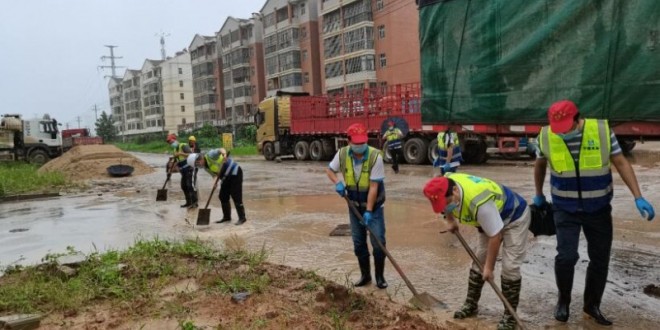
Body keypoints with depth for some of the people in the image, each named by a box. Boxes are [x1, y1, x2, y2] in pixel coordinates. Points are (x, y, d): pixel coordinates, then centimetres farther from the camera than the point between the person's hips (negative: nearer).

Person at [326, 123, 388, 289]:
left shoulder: (375, 156, -24)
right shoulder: (342, 154, -12)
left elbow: (373, 186, -23)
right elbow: (329, 170, 6)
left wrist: (369, 211, -24)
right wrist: (337, 183, -15)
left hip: (374, 206, -4)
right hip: (354, 206, 4)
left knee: (378, 242, -3)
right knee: (358, 243, 11)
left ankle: (380, 276, 16)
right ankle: (365, 275, 27)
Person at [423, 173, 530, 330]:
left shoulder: (479, 202, -44)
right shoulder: (447, 182, -22)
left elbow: (495, 236, -33)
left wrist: (489, 267, -23)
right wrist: (450, 220, 11)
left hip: (515, 217, -8)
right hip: (491, 218, 8)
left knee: (509, 267, -13)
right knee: (479, 260, 9)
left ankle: (509, 316, 1)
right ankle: (471, 304, 21)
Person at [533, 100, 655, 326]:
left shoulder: (602, 130, -14)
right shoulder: (546, 136, -13)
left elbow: (621, 163, -6)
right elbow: (540, 165, 7)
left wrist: (638, 198, -13)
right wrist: (539, 195, 17)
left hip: (598, 209, 1)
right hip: (566, 209, -1)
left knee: (600, 259, 9)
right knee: (566, 256, -11)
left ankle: (592, 305, 30)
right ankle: (563, 301, 16)